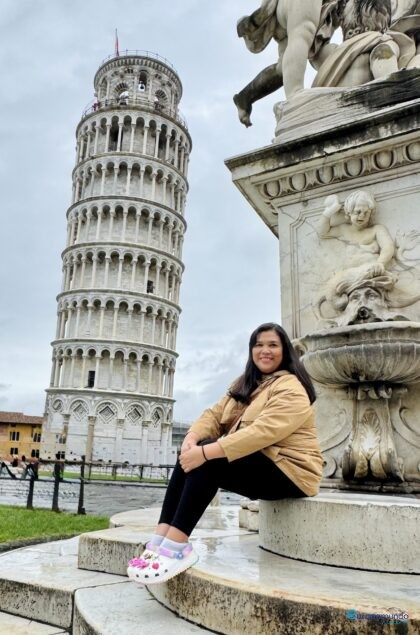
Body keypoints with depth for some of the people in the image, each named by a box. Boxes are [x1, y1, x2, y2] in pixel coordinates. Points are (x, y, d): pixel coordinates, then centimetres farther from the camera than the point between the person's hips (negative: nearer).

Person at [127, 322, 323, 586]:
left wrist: (206, 451, -34)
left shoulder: (291, 389, -13)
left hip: (289, 471, -8)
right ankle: (162, 538, -21)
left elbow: (263, 432, -28)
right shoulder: (245, 384, 15)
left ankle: (176, 547, -29)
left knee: (210, 457, -27)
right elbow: (215, 415, 2)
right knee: (192, 456, -14)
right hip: (254, 463, 8)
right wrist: (192, 438, -20)